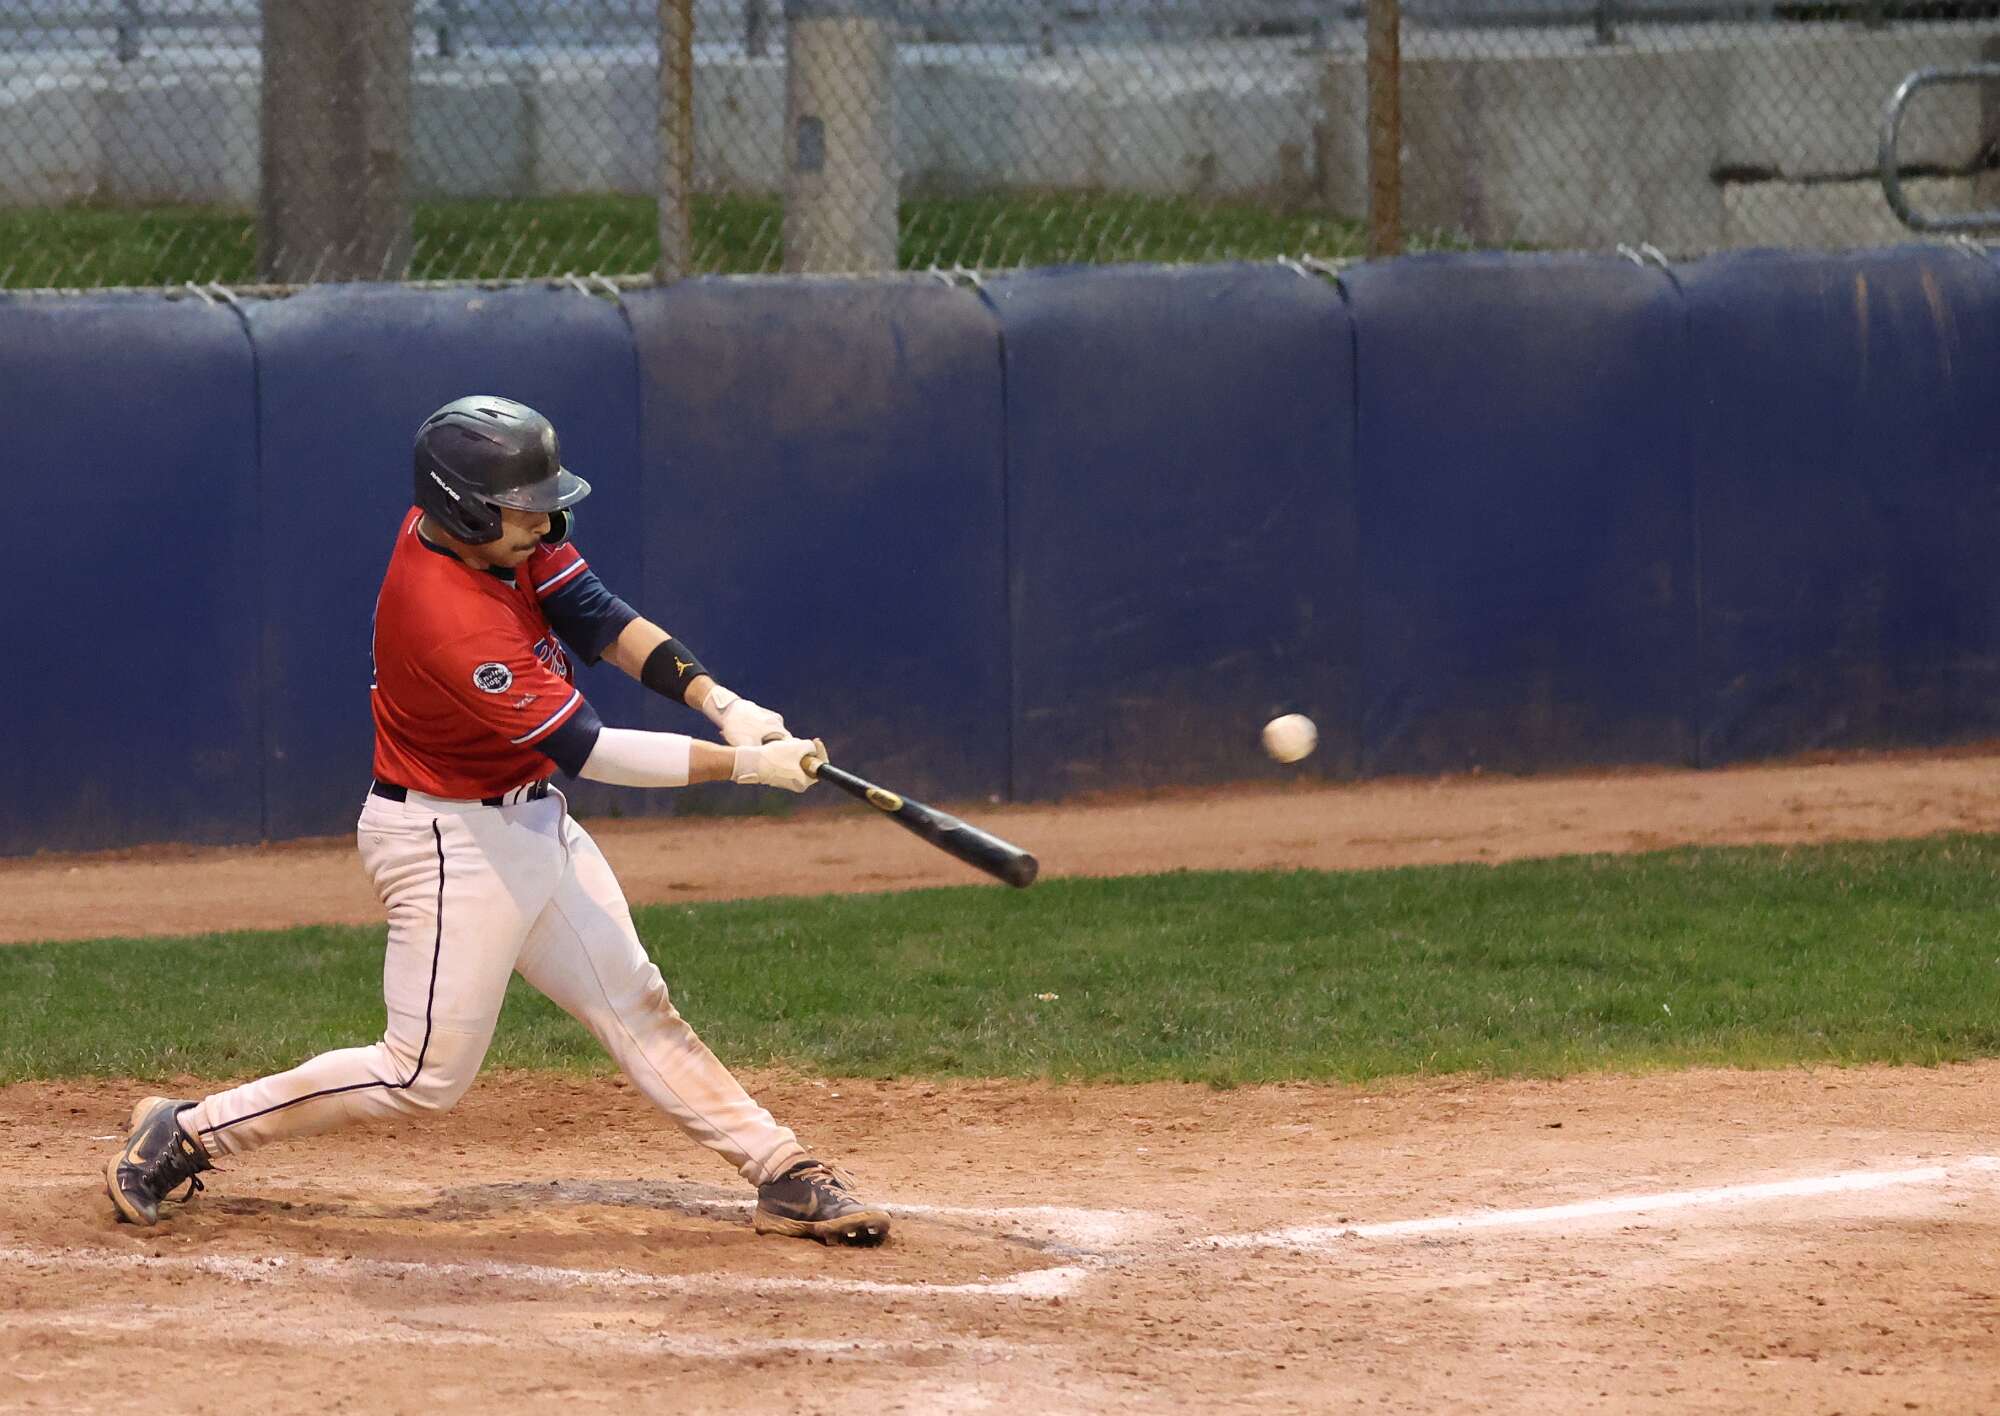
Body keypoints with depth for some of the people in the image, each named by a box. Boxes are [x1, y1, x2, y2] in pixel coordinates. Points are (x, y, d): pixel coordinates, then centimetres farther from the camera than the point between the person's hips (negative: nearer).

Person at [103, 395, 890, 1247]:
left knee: (635, 1007, 11)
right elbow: (588, 751, -30)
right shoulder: (450, 617, -33)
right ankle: (182, 1136, 6)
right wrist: (743, 765, -28)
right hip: (451, 844, -9)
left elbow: (604, 622, -3)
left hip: (535, 822, 9)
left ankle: (784, 1176, 15)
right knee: (426, 1074, -3)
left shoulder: (498, 532, -7)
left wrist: (718, 700, -18)